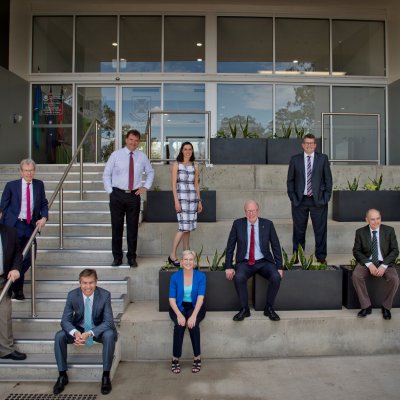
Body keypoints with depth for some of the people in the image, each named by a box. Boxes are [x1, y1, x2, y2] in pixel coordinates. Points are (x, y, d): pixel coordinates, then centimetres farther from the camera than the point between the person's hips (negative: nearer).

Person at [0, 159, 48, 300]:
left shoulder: (39, 185, 7)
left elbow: (44, 203, 13)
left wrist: (44, 217, -6)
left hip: (31, 226, 3)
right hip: (14, 226, -3)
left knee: (28, 258, 3)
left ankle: (15, 285, 26)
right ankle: (17, 288, 21)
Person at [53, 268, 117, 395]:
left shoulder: (105, 295, -20)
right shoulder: (72, 295, -14)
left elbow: (108, 321, -22)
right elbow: (65, 320, -11)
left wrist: (89, 333, -38)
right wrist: (75, 332, -34)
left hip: (98, 329, -2)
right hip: (78, 329, 2)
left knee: (109, 335, -33)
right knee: (59, 336, -23)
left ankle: (106, 376, -17)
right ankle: (62, 375, -5)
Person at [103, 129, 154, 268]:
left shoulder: (142, 156, 6)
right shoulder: (116, 154, 0)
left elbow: (150, 172, 21)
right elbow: (106, 174, 5)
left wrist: (146, 186, 9)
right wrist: (110, 191, -3)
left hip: (134, 195, 1)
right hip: (117, 195, -1)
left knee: (133, 228, 6)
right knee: (117, 227, 4)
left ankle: (132, 257, 18)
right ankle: (117, 257, 16)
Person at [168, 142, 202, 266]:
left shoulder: (195, 166, 13)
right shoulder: (176, 164, 1)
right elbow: (174, 184, -4)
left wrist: (199, 201, 13)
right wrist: (176, 201, -12)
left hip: (193, 197, 5)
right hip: (181, 197, -5)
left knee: (188, 227, 8)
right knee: (184, 227, -12)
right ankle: (172, 255, -3)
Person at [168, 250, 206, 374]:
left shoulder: (201, 276, -7)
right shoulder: (175, 276, -5)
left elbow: (200, 297, -15)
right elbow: (172, 299, -8)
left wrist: (194, 315, -29)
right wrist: (179, 314, -24)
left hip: (195, 307, 0)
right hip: (179, 307, 0)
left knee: (193, 324, -30)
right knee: (179, 325, -29)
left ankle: (197, 358, -14)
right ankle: (175, 359, -15)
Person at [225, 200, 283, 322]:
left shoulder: (267, 224, 0)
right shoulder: (238, 224, -1)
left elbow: (276, 246, 3)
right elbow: (230, 246, 2)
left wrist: (279, 267, -4)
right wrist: (228, 267, -5)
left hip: (264, 262, 1)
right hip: (245, 262, -1)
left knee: (276, 277, -27)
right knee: (239, 278, -32)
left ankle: (269, 308, -4)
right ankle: (244, 309, -10)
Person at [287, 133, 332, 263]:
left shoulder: (323, 158, 6)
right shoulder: (295, 159, 6)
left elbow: (328, 179, 6)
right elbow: (290, 180, 7)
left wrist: (326, 197, -2)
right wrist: (292, 197, -1)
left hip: (318, 200, 0)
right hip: (300, 200, 0)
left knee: (320, 230, 3)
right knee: (299, 230, 7)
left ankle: (321, 257, 16)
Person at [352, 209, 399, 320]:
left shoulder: (389, 230, -1)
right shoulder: (360, 232, 0)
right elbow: (356, 251, -1)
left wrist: (384, 266, -16)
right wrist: (369, 264, -17)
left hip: (385, 262, 0)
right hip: (367, 262, 0)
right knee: (356, 276, -29)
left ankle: (386, 307, -5)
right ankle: (366, 306, -13)